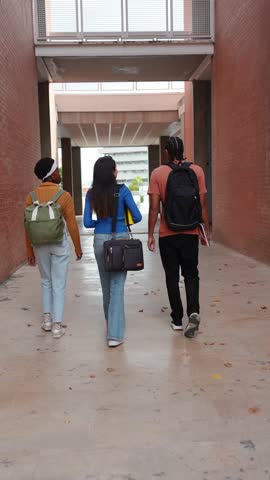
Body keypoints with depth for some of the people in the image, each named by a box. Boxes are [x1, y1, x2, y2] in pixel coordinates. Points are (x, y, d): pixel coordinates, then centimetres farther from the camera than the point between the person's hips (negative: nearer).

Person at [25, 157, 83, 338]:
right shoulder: (64, 196, -11)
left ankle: (47, 318, 22)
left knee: (46, 281, 22)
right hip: (59, 243, -3)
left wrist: (29, 251, 10)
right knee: (59, 284, 6)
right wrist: (78, 248, 4)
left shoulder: (31, 196, -2)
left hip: (40, 244, 3)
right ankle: (57, 325, 9)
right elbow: (72, 225, -8)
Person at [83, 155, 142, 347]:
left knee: (106, 285, 19)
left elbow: (87, 222, -1)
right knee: (117, 286, -2)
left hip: (100, 240, 3)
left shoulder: (91, 194, 0)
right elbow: (137, 217, -5)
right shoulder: (122, 191, -8)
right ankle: (114, 334, -6)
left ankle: (111, 324, 37)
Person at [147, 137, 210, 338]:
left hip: (167, 235, -1)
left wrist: (150, 234, 1)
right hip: (191, 233, 1)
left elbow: (154, 207, -6)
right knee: (191, 274, 14)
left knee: (172, 277, 11)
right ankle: (193, 311, -7)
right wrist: (206, 229, 9)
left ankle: (177, 320, 17)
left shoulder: (158, 174, -5)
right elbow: (203, 204, 0)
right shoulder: (197, 171, -1)